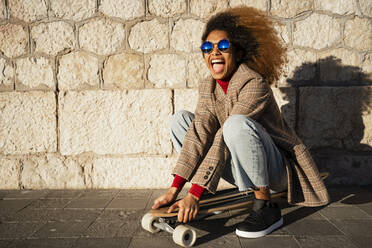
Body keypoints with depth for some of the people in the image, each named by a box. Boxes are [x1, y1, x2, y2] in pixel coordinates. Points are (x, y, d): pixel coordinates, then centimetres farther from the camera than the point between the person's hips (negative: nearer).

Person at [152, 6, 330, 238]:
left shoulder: (254, 83, -22)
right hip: (241, 169, 6)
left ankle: (266, 206, -19)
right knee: (180, 119, -4)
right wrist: (174, 190, -23)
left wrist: (194, 194, -33)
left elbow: (224, 140, -30)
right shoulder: (207, 88, -1)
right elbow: (199, 133, -13)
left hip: (273, 169, -6)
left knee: (237, 123, -36)